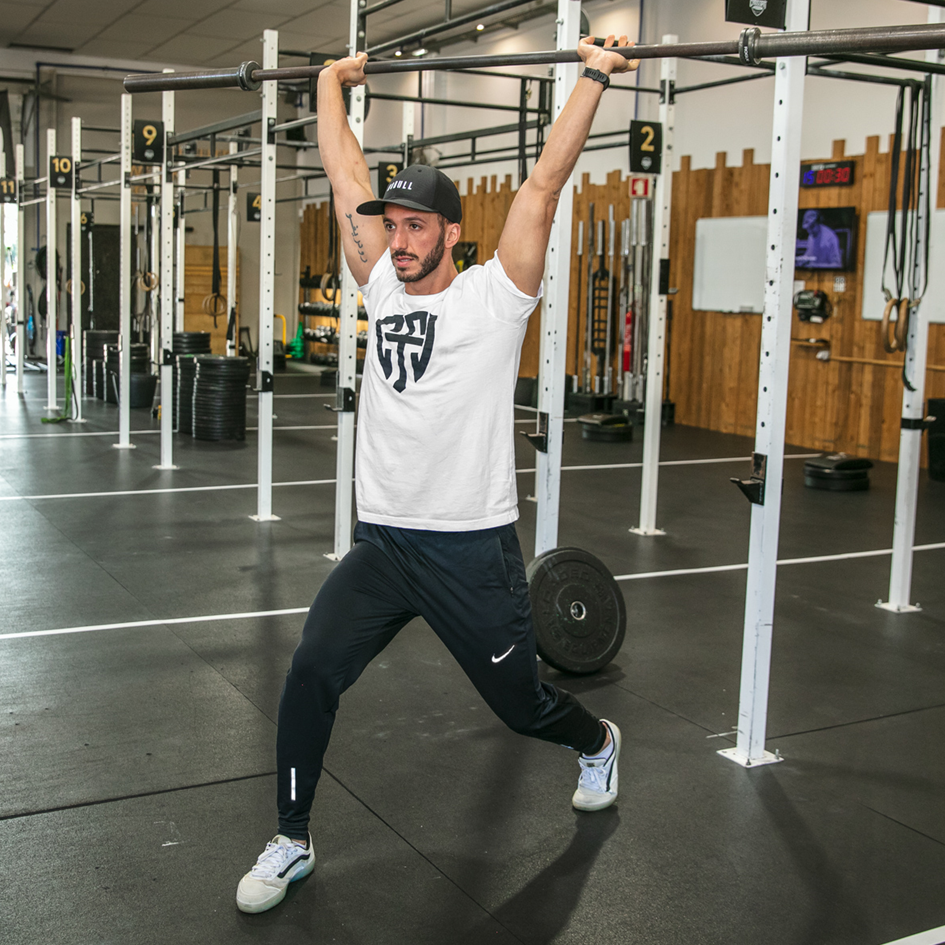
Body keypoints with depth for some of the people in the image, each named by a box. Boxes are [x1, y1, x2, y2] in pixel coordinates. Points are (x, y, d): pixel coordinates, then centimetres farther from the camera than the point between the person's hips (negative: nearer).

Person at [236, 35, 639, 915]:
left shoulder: (494, 294, -8)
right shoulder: (382, 286, 5)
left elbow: (545, 181, -12)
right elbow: (344, 174, 12)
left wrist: (594, 75, -12)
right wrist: (331, 81, 19)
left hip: (471, 548, -4)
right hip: (380, 541, 4)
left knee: (522, 702, 13)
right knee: (310, 672, -11)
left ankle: (598, 744, 48)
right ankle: (291, 841, 10)